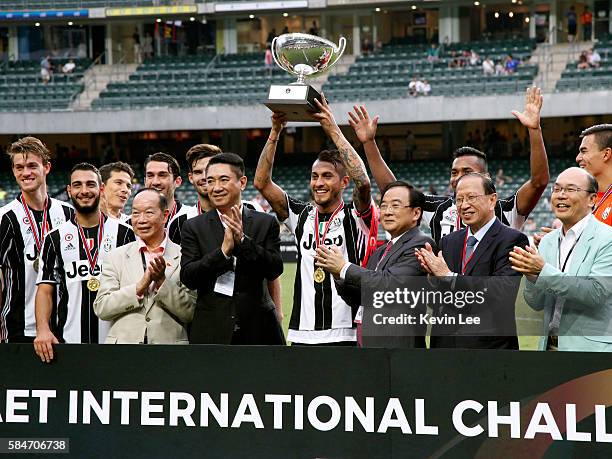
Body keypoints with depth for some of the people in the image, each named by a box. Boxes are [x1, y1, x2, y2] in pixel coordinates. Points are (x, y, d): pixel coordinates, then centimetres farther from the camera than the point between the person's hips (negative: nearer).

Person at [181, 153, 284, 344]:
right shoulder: (194, 227, 5)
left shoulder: (266, 223, 5)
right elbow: (187, 278, -5)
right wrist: (224, 250, -17)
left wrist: (243, 240, -15)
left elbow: (274, 270, -5)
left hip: (257, 328, 0)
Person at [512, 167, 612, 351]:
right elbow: (536, 304, 11)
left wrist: (544, 271, -20)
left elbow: (597, 292, -20)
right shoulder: (547, 241, 11)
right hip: (550, 346, 6)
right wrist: (531, 275, -11)